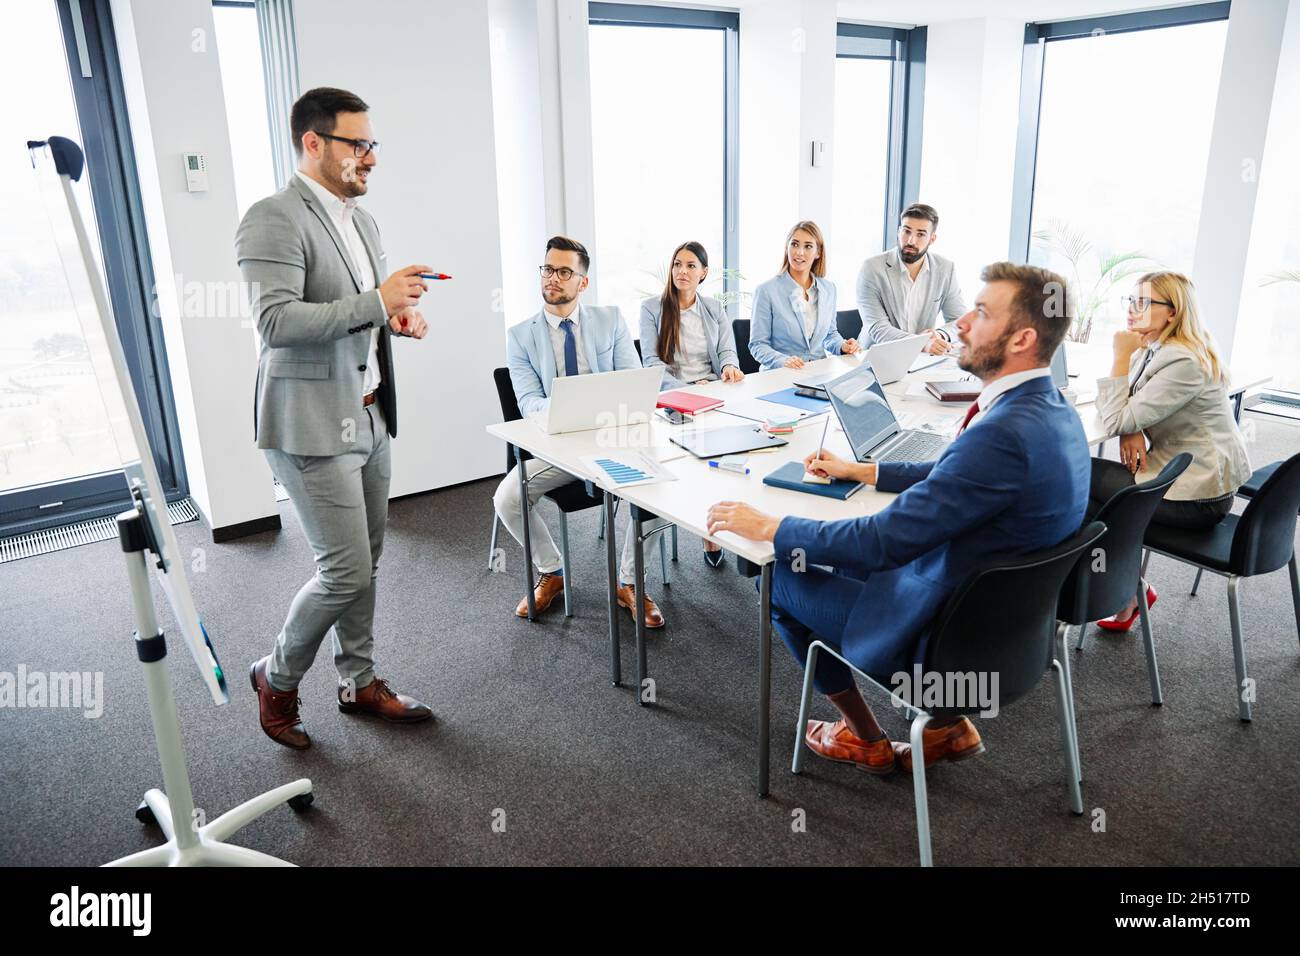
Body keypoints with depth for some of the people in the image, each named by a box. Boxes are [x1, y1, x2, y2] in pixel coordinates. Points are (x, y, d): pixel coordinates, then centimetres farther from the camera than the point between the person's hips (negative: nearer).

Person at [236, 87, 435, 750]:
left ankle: (359, 681, 31)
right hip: (313, 425, -9)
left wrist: (400, 317, 3)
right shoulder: (273, 220, -14)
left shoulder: (362, 220, 15)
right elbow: (277, 321, -24)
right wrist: (376, 301, -25)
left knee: (365, 563, 15)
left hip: (369, 416, 9)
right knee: (346, 571, -6)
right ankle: (278, 676, 20)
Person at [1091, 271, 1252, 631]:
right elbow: (1130, 412, 10)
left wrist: (1122, 355, -20)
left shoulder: (1185, 363, -22)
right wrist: (1133, 432, -13)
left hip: (1197, 496, -9)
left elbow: (1118, 420, -23)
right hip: (1193, 478, 9)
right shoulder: (1153, 350, 8)